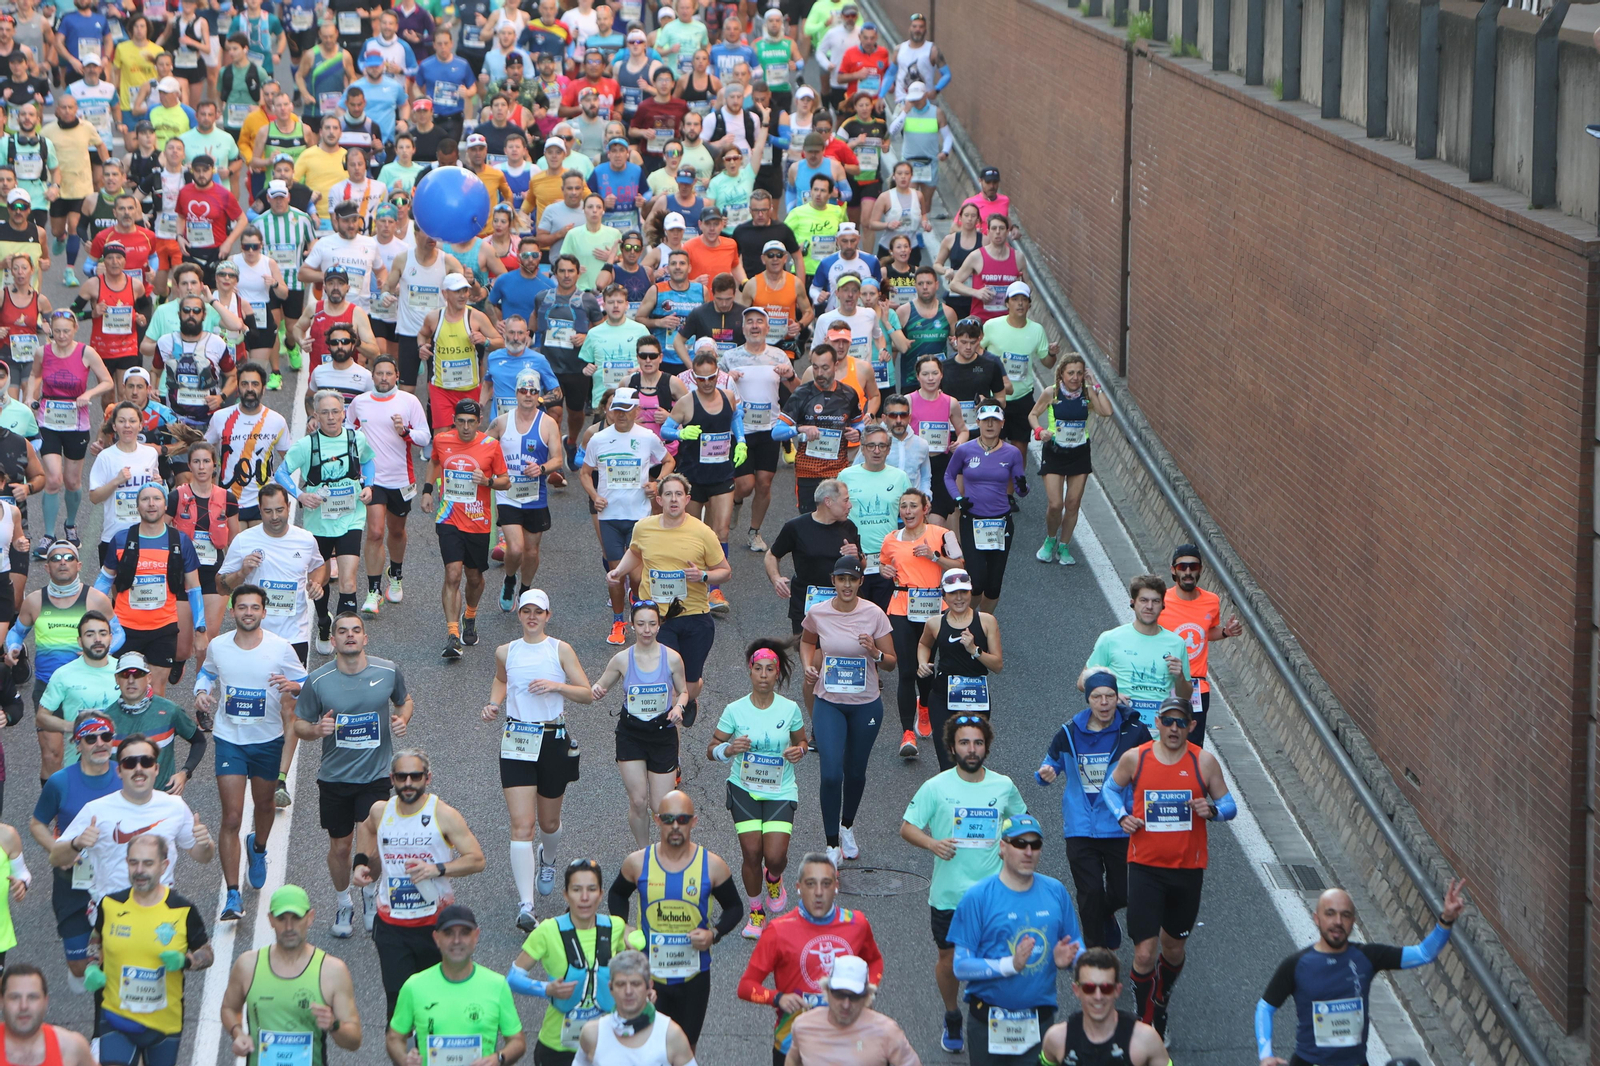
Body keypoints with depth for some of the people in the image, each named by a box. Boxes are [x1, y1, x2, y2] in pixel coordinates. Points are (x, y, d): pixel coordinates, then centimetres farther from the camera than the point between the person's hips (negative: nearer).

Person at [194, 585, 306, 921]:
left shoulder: (280, 649, -9)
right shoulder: (217, 647, -4)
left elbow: (306, 683, -1)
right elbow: (206, 673, 16)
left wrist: (293, 686, -25)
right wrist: (201, 692, -6)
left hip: (269, 740, 1)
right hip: (229, 741, -1)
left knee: (265, 803, 22)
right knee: (231, 818, -9)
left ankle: (258, 848, 57)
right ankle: (232, 896, -9)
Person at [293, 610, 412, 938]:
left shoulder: (388, 672, -6)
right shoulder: (317, 681, -9)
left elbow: (405, 700, 15)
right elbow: (299, 724, 1)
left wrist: (402, 719, -7)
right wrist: (316, 730, -21)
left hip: (377, 775, -1)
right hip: (334, 777, 1)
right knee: (340, 846, 9)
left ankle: (371, 893, 19)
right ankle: (343, 903, 35)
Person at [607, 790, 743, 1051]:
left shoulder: (712, 865, -7)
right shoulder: (638, 862, -5)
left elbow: (734, 908, 5)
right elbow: (617, 895, 14)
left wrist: (714, 934, -13)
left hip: (694, 974, 0)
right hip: (648, 973, 0)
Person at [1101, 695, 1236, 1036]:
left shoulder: (1204, 761, -3)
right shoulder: (1134, 758, -3)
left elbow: (1229, 806, 5)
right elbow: (1110, 788, 15)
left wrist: (1212, 810, -18)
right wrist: (1122, 816, -5)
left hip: (1188, 870, 2)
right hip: (1145, 868, -1)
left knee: (1173, 949, 16)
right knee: (1144, 953, -10)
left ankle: (1160, 1004, 43)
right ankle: (1143, 1024, 5)